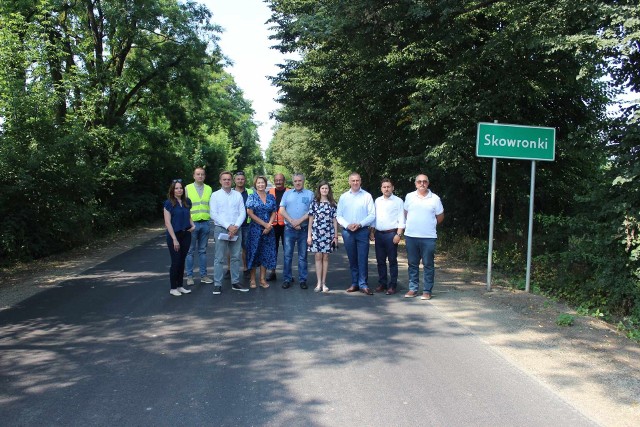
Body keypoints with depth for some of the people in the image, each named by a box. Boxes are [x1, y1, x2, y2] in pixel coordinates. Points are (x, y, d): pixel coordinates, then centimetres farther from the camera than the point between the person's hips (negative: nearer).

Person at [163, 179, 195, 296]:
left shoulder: (187, 202, 7)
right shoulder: (169, 203, -8)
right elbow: (167, 222, -11)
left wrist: (192, 225, 0)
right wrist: (174, 239, -15)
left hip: (186, 235, 5)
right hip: (174, 235, -5)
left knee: (182, 261, 11)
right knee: (175, 262, -2)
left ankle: (180, 286, 21)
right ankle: (173, 288, 10)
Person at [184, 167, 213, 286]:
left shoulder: (209, 189, 9)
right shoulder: (188, 188, 0)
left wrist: (212, 218, 1)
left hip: (205, 223, 3)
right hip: (192, 223, -3)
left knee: (203, 250, 10)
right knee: (190, 251, 2)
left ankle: (203, 275, 17)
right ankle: (189, 276, 10)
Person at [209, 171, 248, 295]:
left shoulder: (238, 195, 8)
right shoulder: (215, 195, 1)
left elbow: (243, 213, 4)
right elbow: (213, 214, -6)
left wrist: (236, 226, -11)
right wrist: (228, 226, -13)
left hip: (236, 229, 3)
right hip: (221, 229, -3)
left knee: (236, 257, 7)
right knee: (220, 258, -3)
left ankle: (235, 282, 16)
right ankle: (217, 284, 2)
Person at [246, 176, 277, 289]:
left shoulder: (271, 197, 9)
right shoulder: (251, 197, 0)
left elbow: (273, 213, 7)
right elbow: (250, 213, -7)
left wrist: (269, 225, -9)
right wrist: (264, 224, -12)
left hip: (268, 230, 3)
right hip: (255, 229, -3)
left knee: (266, 253, 4)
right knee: (254, 252, 0)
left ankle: (263, 279, 12)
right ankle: (253, 280, 8)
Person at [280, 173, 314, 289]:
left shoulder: (309, 194, 6)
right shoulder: (287, 193, 11)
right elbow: (282, 210, 3)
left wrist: (299, 221, -13)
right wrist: (292, 222, -10)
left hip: (304, 229, -1)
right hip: (289, 229, 1)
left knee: (303, 256, 5)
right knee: (287, 255, 2)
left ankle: (302, 280, 11)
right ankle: (287, 279, 9)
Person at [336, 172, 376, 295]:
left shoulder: (367, 196, 2)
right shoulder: (343, 197, 10)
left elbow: (372, 215, -2)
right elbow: (339, 216, 8)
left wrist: (360, 224, -14)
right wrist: (347, 225, -9)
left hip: (362, 231, -2)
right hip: (347, 232, 3)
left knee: (363, 259, -5)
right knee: (352, 259, 9)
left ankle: (363, 284, 0)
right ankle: (355, 283, 17)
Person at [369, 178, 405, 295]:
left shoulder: (398, 201, 0)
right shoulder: (377, 201, 14)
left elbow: (401, 220, -5)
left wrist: (398, 234, -13)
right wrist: (371, 232, 11)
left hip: (391, 234, -5)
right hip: (379, 234, 5)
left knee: (392, 261, -1)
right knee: (380, 261, 9)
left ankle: (392, 286, 4)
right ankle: (382, 283, 17)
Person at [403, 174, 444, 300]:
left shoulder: (435, 199, 1)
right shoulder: (409, 197, 6)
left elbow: (440, 217, 9)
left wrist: (429, 225, 10)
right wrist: (413, 224, 12)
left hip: (428, 237, -2)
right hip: (411, 236, 2)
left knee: (428, 265, 3)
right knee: (412, 264, 9)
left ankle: (427, 291, 10)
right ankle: (413, 289, 18)